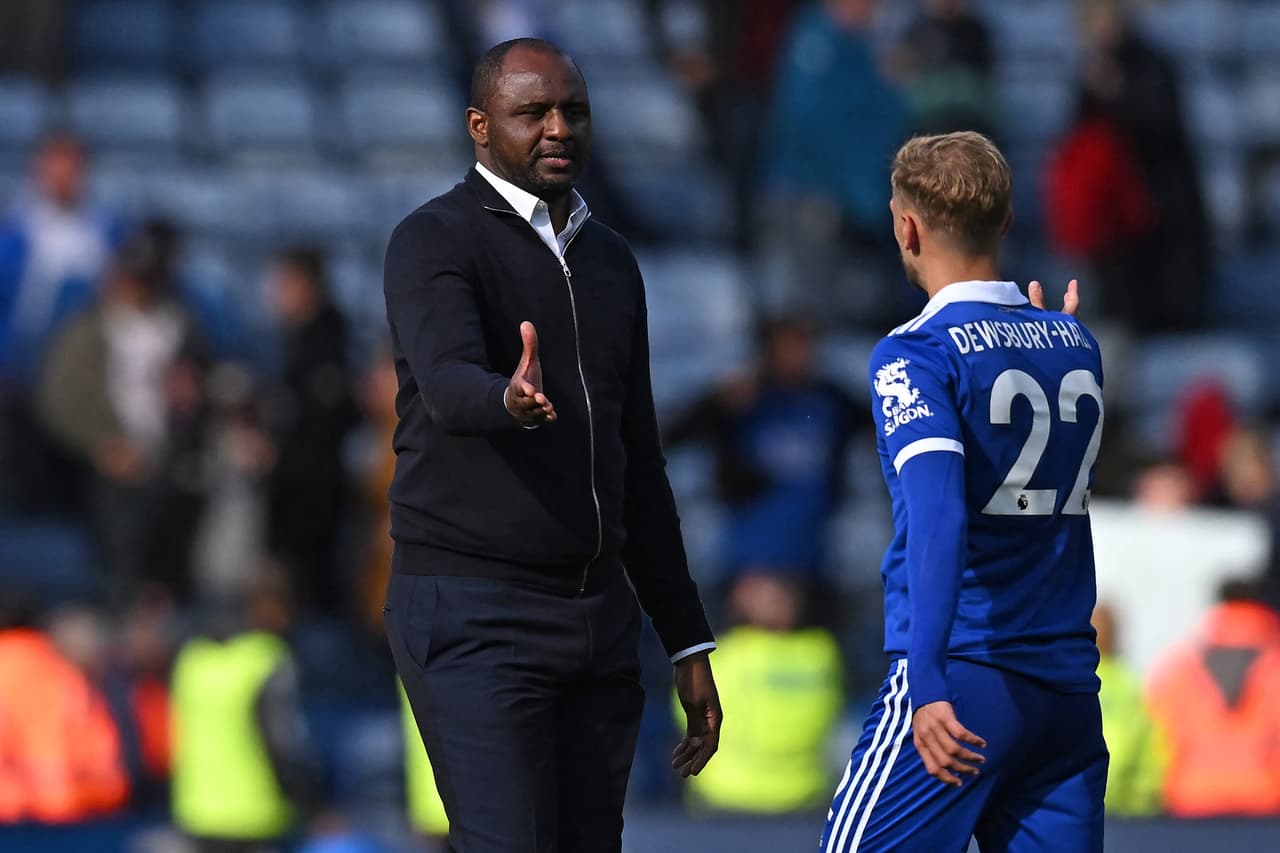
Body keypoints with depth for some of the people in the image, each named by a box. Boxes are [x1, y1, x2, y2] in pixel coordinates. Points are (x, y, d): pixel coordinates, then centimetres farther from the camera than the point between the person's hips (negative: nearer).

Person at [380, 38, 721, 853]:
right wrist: (512, 403, -51)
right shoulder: (435, 242, -6)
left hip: (599, 615, 7)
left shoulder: (610, 260, 16)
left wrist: (688, 640, 16)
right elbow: (449, 387, -27)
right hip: (471, 615, -7)